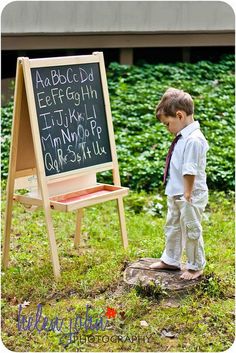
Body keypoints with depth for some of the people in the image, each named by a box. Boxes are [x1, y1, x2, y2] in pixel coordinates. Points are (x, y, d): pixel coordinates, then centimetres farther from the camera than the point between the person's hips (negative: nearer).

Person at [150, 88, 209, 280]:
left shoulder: (194, 140, -25)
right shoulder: (182, 137, 5)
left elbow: (190, 171, -25)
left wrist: (187, 194, -21)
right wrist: (177, 193, 12)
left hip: (190, 197, -10)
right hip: (175, 194, 10)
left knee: (191, 231, 6)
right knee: (172, 227, 22)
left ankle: (195, 266, 24)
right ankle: (170, 260, 40)